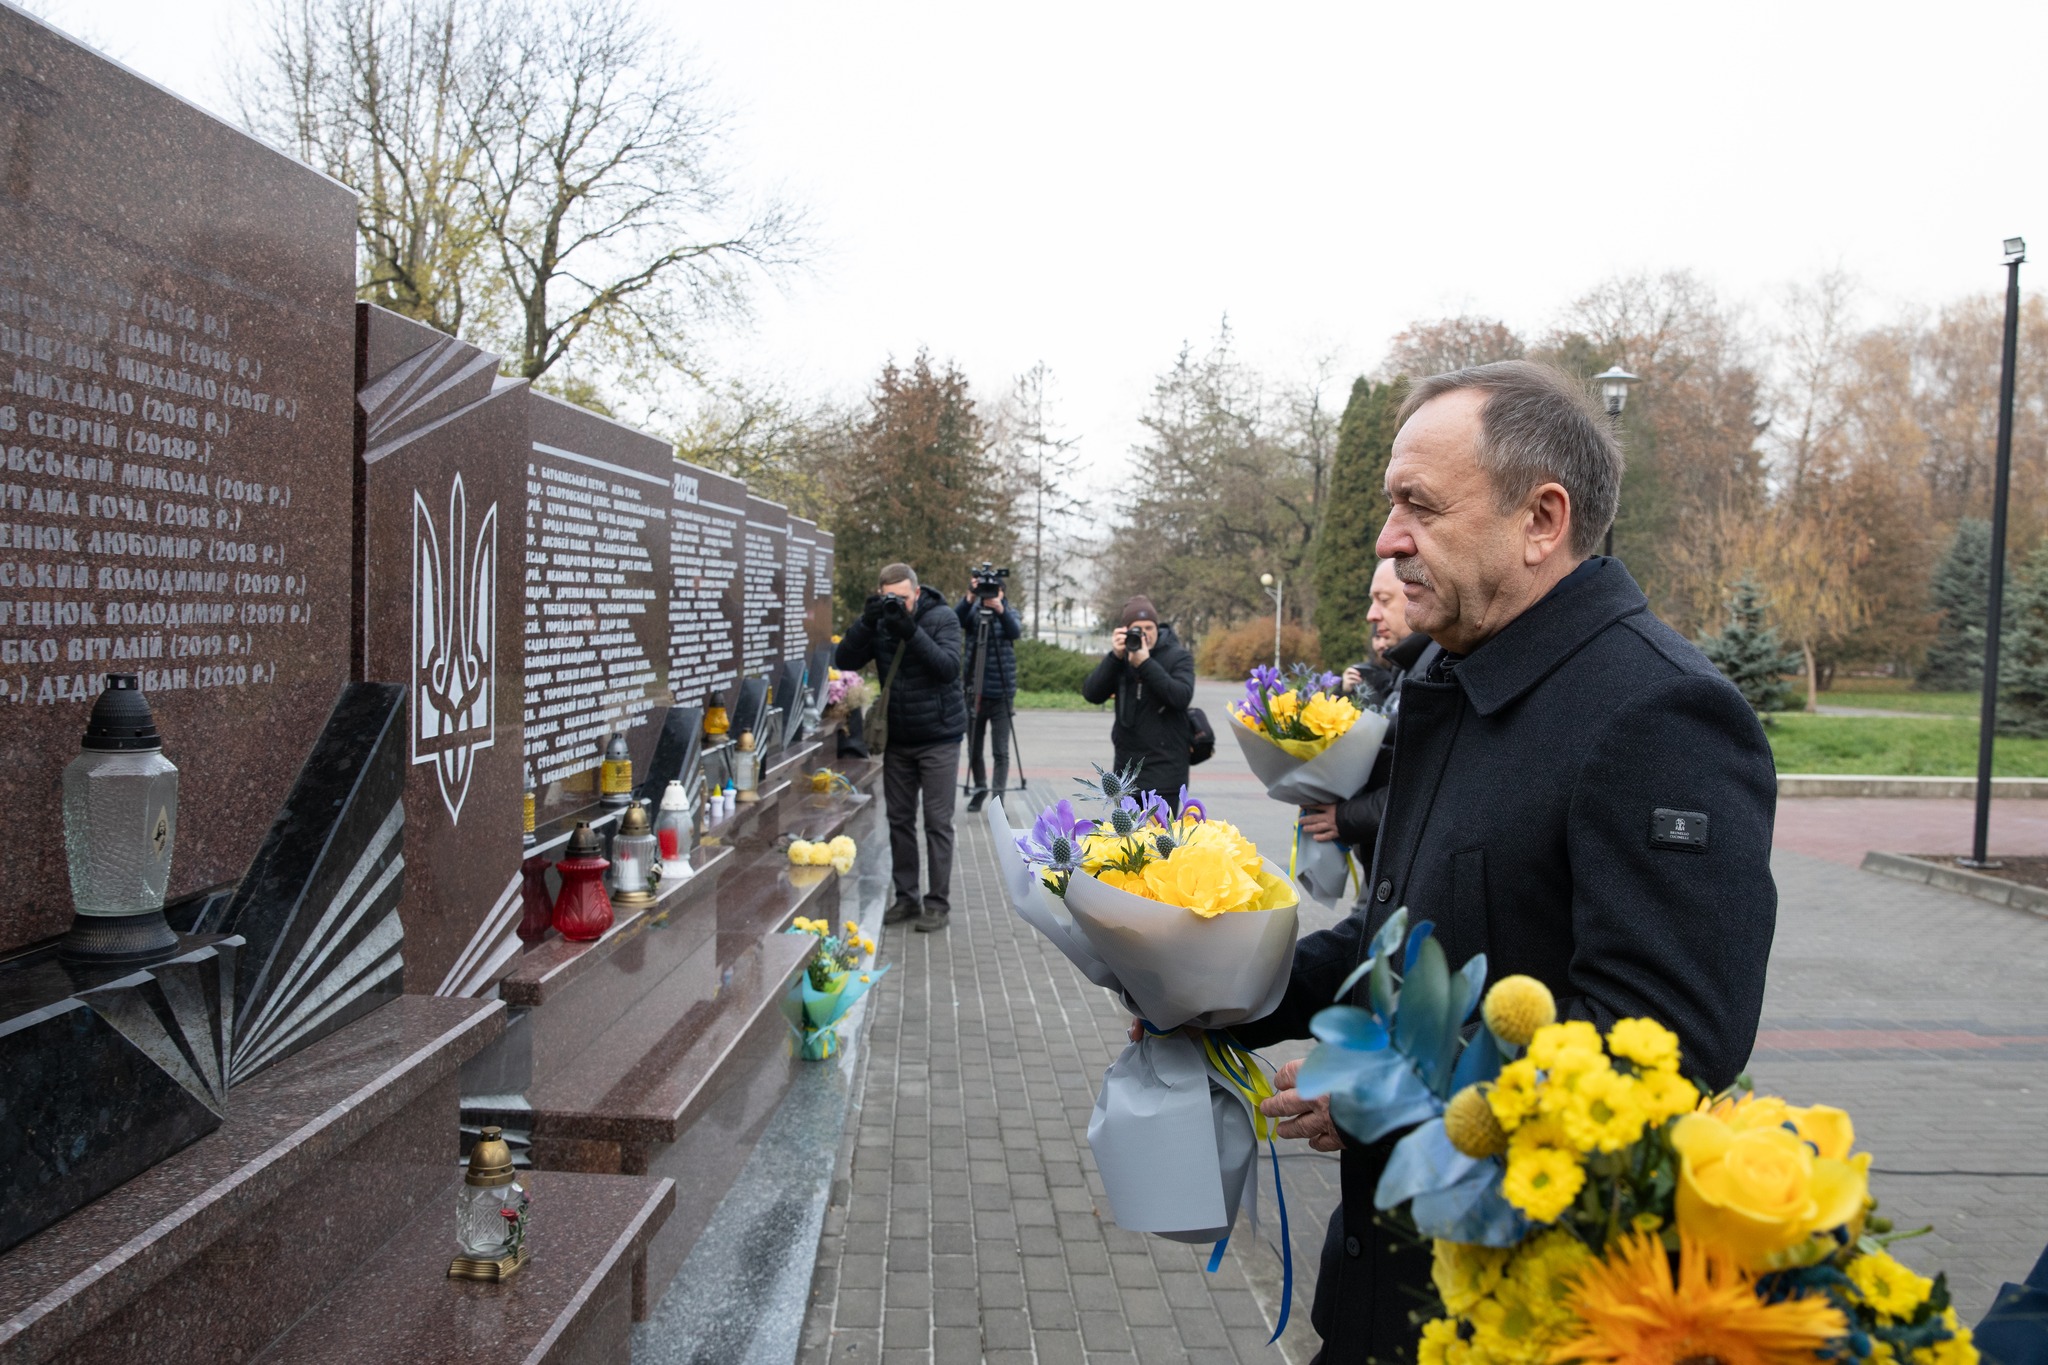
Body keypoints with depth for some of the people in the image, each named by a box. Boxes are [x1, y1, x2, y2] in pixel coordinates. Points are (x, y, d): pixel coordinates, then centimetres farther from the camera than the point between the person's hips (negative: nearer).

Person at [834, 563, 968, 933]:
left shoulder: (942, 618, -9)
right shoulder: (881, 621, 0)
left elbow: (949, 667, -22)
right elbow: (844, 661, -8)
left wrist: (910, 631, -30)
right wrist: (867, 622, -22)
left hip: (938, 736, -4)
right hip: (897, 738, 4)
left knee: (937, 821, -1)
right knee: (900, 819, 9)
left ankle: (938, 902, 6)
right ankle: (906, 898, 20)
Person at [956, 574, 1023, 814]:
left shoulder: (1010, 613, 1)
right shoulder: (971, 612, 2)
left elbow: (1015, 632, -20)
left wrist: (1000, 610, -37)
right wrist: (969, 599, -35)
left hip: (1002, 694, -1)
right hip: (974, 692, 2)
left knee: (1001, 751, -4)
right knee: (974, 748, 11)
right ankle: (980, 789, 32)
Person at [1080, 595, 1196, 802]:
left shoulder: (1177, 656, -4)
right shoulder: (1122, 657, 6)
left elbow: (1182, 697, -21)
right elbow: (1092, 694, -6)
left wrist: (1145, 663, -25)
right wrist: (1115, 657, -17)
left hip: (1164, 767, -5)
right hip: (1127, 765, 5)